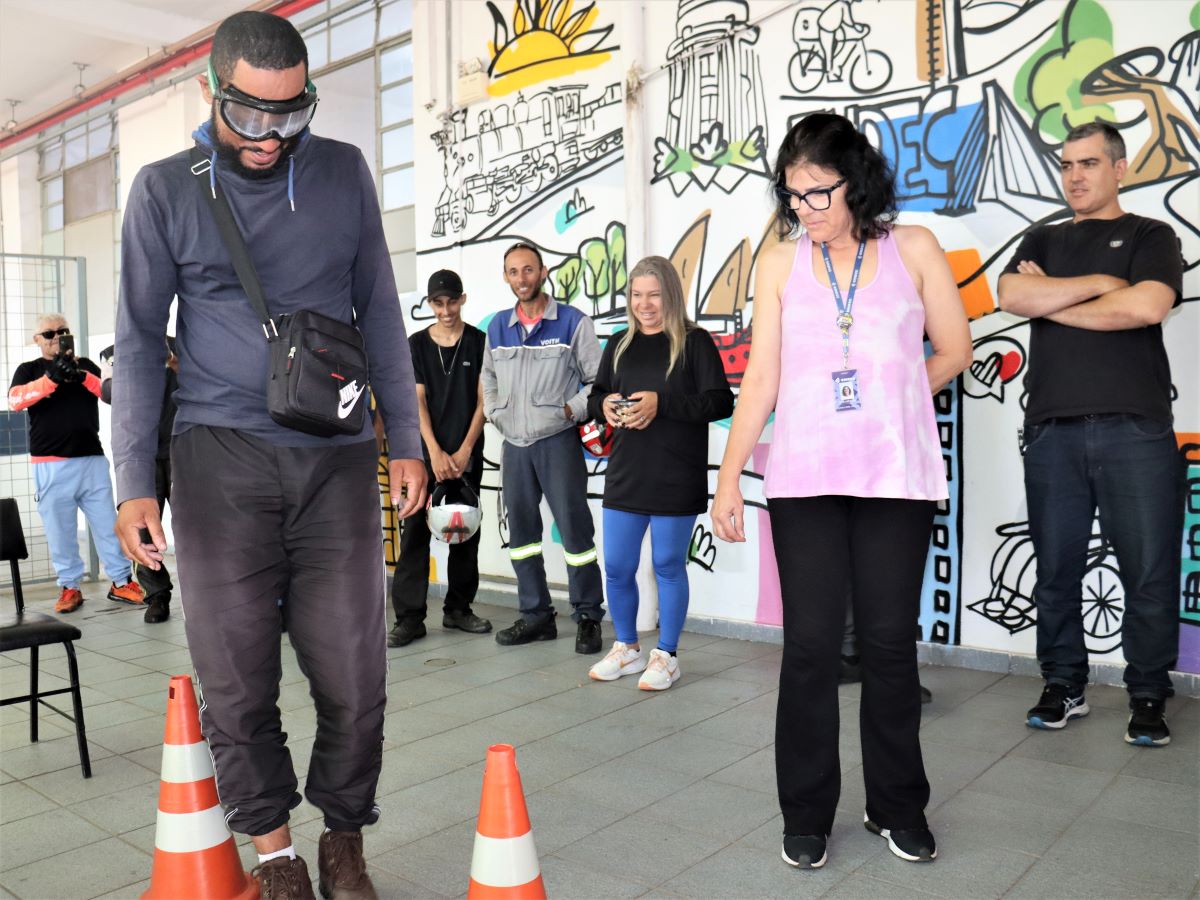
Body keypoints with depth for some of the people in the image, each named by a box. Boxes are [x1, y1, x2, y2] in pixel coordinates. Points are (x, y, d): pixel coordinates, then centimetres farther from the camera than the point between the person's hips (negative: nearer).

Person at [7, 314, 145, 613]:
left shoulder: (85, 365, 14)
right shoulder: (29, 370, 8)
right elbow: (15, 401, -11)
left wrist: (81, 376, -20)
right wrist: (52, 378, -25)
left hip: (92, 459, 2)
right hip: (51, 465, -1)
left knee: (108, 523, 3)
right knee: (60, 530, 1)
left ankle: (120, 582, 9)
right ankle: (70, 587, 11)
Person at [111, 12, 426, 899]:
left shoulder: (344, 172, 7)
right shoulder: (166, 189, 4)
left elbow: (380, 313, 10)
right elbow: (140, 341, 5)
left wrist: (405, 441, 7)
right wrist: (134, 481, 0)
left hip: (336, 457, 1)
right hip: (220, 456, 0)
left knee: (353, 673, 1)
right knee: (236, 677, 4)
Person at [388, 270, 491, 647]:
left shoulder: (479, 342, 3)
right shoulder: (417, 344, 6)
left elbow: (482, 401, 0)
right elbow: (417, 402, 1)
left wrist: (464, 451, -7)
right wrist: (435, 452, -9)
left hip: (467, 454, 0)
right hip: (427, 453, 0)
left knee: (465, 532, 7)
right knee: (415, 531, -4)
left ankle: (458, 609, 19)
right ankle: (409, 617, 0)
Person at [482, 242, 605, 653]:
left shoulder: (573, 322, -3)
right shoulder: (497, 327, 11)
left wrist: (573, 410, -13)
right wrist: (495, 415, 12)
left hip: (558, 441, -5)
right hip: (513, 445, 5)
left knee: (575, 530, -5)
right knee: (521, 533, 9)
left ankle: (588, 618, 6)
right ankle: (536, 616, 20)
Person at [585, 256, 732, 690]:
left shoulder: (694, 341, -5)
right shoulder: (619, 345, 12)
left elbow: (721, 402, -12)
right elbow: (595, 397, 17)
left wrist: (661, 403, -21)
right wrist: (605, 405, -7)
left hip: (676, 480, -5)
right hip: (624, 475, 5)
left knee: (669, 566, 7)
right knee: (616, 568, 10)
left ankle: (666, 655, 23)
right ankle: (626, 649, 30)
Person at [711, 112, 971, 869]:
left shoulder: (913, 249, 4)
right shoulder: (781, 264, 5)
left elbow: (955, 351, 10)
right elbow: (762, 377, 1)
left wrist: (886, 404, 14)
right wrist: (729, 476, -4)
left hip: (897, 476, 0)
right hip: (804, 480, 0)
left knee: (890, 642, 7)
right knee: (811, 645, 2)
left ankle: (899, 806, 25)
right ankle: (807, 815, 17)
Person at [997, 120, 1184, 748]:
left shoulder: (1150, 238, 10)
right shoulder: (1042, 242, 20)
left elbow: (1147, 305, -10)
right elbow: (1010, 296, -1)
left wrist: (1049, 300, -1)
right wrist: (1097, 283, -4)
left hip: (1135, 430, -2)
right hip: (1052, 430, 3)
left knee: (1150, 571, 0)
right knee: (1056, 570, 7)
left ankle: (1148, 697, 14)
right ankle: (1063, 687, 20)